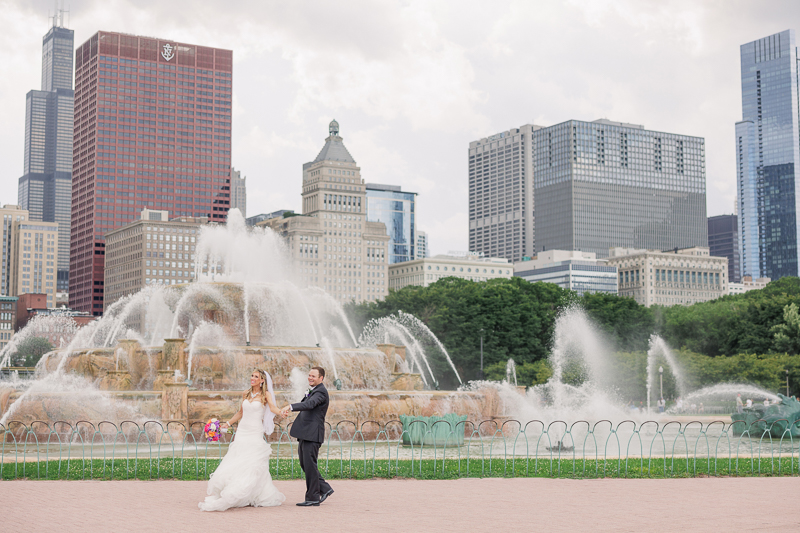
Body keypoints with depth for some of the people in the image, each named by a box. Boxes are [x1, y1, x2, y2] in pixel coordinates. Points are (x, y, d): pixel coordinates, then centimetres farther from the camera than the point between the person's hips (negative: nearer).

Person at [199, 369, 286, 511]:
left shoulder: (265, 395, -2)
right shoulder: (246, 394, 12)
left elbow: (273, 407, -21)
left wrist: (281, 412, -41)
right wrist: (228, 424, 27)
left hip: (255, 434, -4)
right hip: (242, 432, 4)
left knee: (252, 467, -5)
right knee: (235, 465, 2)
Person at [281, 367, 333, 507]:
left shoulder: (321, 392, -12)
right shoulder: (312, 391, 20)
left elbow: (309, 404, -30)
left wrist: (291, 407, -41)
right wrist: (295, 426, 23)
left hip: (312, 434, -10)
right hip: (305, 434, 10)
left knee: (309, 464, -6)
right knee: (304, 464, 12)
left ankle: (313, 498, 2)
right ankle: (324, 489, 19)